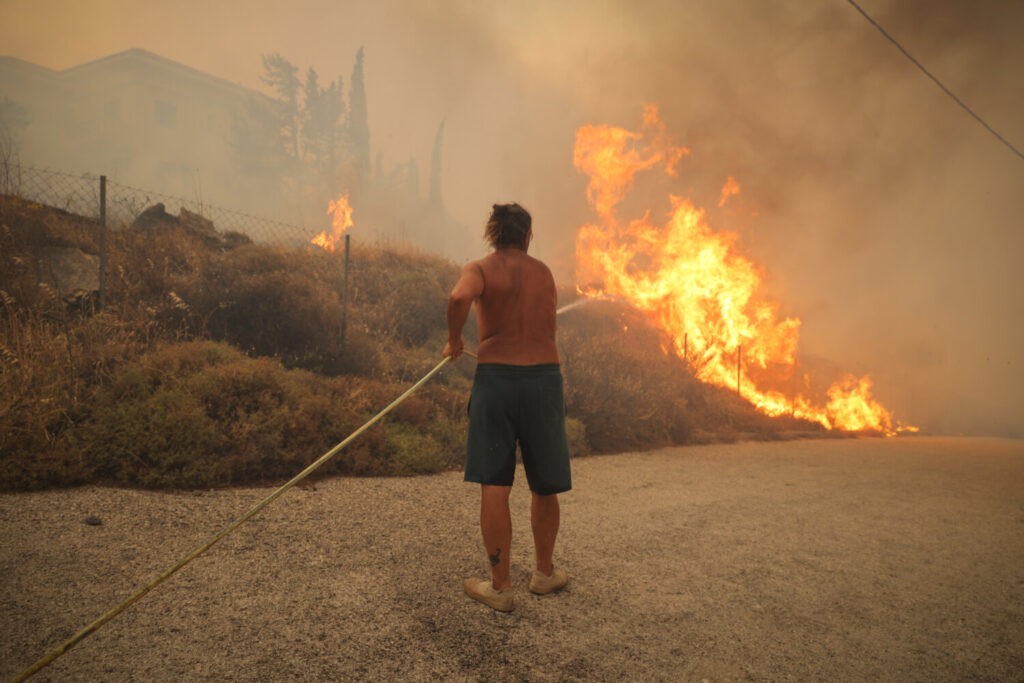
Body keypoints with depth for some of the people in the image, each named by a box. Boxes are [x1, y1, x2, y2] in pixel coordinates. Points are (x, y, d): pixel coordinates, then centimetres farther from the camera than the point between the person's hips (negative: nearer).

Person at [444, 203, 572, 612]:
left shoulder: (480, 269, 1)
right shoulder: (544, 273, 13)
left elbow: (459, 297, -22)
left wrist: (454, 339, -7)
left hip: (496, 378, -3)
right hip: (544, 376, 3)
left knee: (494, 486, 1)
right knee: (545, 485, 14)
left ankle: (500, 587, 5)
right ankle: (544, 573, 28)